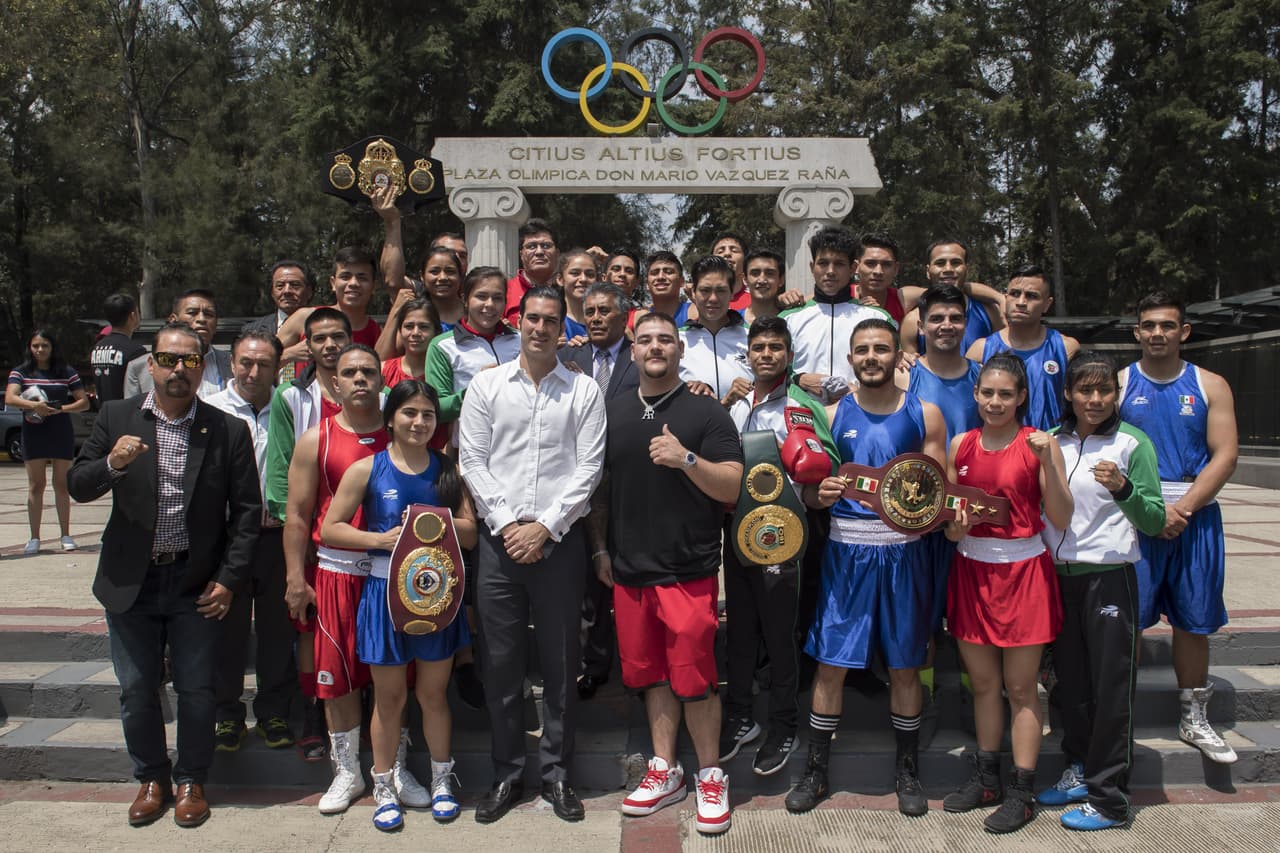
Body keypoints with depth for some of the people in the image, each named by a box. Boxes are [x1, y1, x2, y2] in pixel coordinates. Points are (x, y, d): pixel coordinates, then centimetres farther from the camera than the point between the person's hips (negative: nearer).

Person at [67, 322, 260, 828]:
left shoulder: (228, 430, -4)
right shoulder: (116, 418, 0)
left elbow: (247, 511, -3)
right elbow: (77, 487, -1)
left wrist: (229, 579, -8)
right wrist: (112, 464, -22)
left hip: (196, 584, -1)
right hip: (130, 582, 2)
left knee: (196, 691, 8)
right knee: (137, 691, 13)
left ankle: (191, 782, 28)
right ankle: (151, 779, 34)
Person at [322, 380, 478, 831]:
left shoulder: (448, 469, 2)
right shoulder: (366, 469, -4)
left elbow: (470, 534, 2)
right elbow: (329, 529, -3)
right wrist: (380, 539, -16)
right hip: (386, 591, -1)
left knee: (433, 693, 13)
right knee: (388, 697, 10)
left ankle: (441, 780, 30)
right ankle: (384, 788, 26)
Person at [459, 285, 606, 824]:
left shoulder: (584, 391, 4)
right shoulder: (486, 385, 7)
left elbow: (588, 468, -2)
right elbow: (471, 461, 2)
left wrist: (545, 525, -10)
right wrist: (507, 523, -8)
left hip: (560, 538, -1)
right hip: (498, 538, 1)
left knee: (560, 662, 7)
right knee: (500, 660, 6)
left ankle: (556, 772, 21)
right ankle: (506, 774, 21)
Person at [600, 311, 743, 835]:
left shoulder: (705, 413, -2)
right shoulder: (613, 414, 11)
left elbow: (732, 487, -7)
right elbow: (598, 486, 17)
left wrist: (686, 459, -22)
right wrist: (600, 549, 11)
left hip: (689, 571, -4)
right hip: (629, 571, 4)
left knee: (693, 677, -2)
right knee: (650, 673, 13)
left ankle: (710, 777, 16)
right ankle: (665, 772, 27)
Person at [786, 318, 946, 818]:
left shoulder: (924, 415, 3)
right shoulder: (832, 416, 4)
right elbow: (808, 491, 5)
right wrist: (819, 495, -17)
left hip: (903, 551, 0)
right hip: (846, 550, 0)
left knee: (905, 664, 10)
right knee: (830, 661, 2)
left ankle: (907, 771, 28)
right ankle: (816, 769, 17)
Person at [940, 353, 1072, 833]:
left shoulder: (1038, 444, -6)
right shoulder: (960, 445, 5)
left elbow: (1062, 520, -11)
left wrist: (1047, 461, -22)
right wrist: (954, 528, -10)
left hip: (1023, 571, -4)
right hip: (972, 570, 4)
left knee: (1020, 688, 4)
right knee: (982, 683, 14)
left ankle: (1022, 793, 15)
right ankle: (986, 779, 28)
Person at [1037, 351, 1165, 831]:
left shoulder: (1132, 443, -6)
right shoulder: (1052, 441, 6)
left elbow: (1154, 522, -9)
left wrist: (1122, 488, -25)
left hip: (1109, 576, -5)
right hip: (1059, 574, 5)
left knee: (1110, 687, 2)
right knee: (1070, 680, 15)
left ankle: (1108, 797, 12)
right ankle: (1079, 771, 31)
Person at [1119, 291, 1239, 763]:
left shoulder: (1211, 386, 6)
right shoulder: (1118, 383, 2)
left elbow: (1225, 454, -1)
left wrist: (1183, 508, -13)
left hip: (1195, 518, 2)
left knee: (1194, 621, 10)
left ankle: (1194, 719, 24)